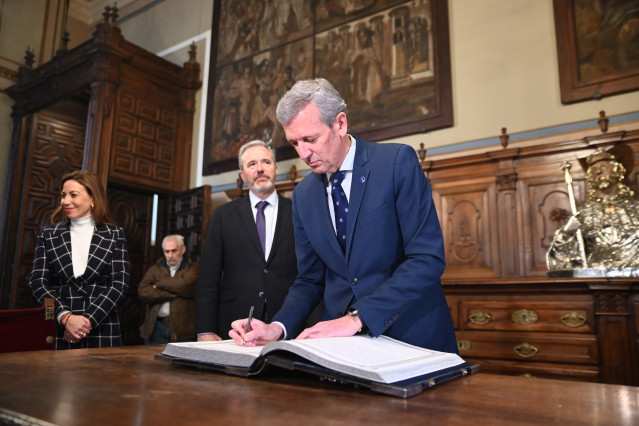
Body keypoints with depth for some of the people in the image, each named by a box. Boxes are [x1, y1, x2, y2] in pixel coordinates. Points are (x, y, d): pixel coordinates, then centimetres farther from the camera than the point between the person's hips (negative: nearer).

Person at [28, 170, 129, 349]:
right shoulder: (48, 234, 8)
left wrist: (89, 320, -15)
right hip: (58, 332, 1)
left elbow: (120, 283, -4)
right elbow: (38, 280, 1)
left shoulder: (114, 234, 3)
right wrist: (66, 317, -13)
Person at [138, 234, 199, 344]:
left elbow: (185, 284, -16)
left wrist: (159, 284, -2)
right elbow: (143, 291, -1)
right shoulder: (155, 269, 15)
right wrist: (172, 295, -9)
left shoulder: (193, 268, 6)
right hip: (157, 328, 3)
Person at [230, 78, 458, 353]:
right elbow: (310, 280, 11)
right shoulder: (302, 195, 7)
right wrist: (278, 327, -7)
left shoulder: (397, 162, -7)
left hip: (414, 337, -3)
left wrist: (357, 318, -21)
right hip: (342, 344, 3)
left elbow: (428, 258, -15)